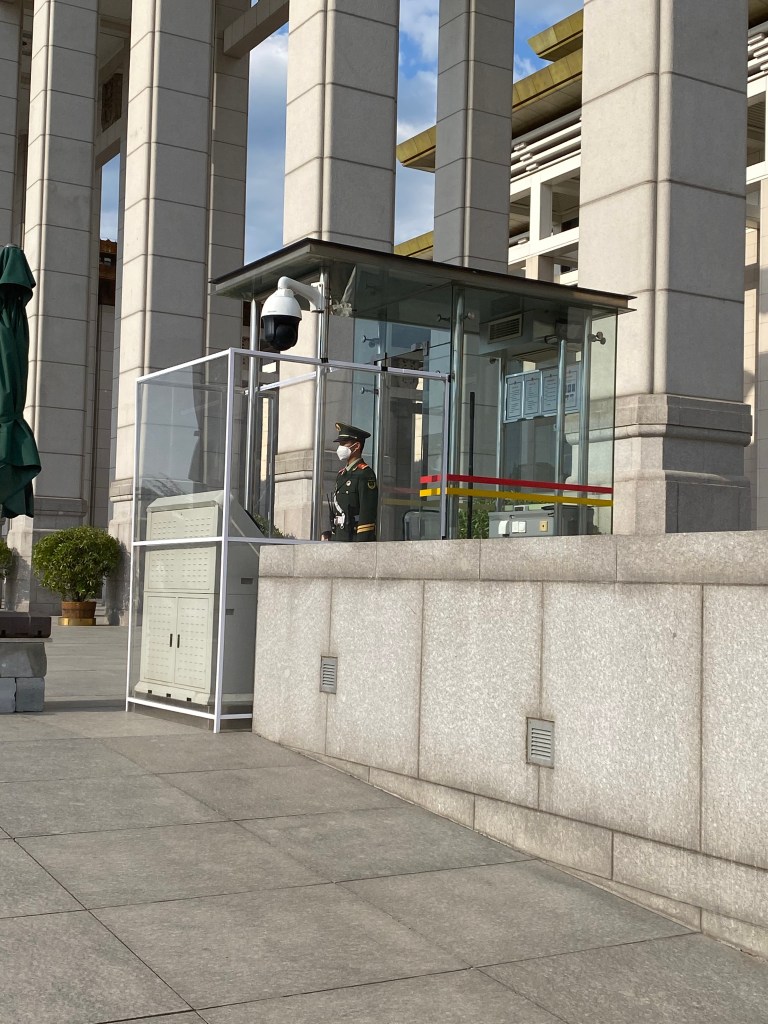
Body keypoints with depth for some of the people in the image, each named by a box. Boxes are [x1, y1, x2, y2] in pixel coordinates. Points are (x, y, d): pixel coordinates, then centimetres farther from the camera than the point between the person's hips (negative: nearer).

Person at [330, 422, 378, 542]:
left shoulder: (365, 474, -9)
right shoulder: (342, 474, 19)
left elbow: (368, 512, -16)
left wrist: (361, 543, -21)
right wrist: (330, 535, 16)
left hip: (355, 536, -9)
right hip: (339, 536, 9)